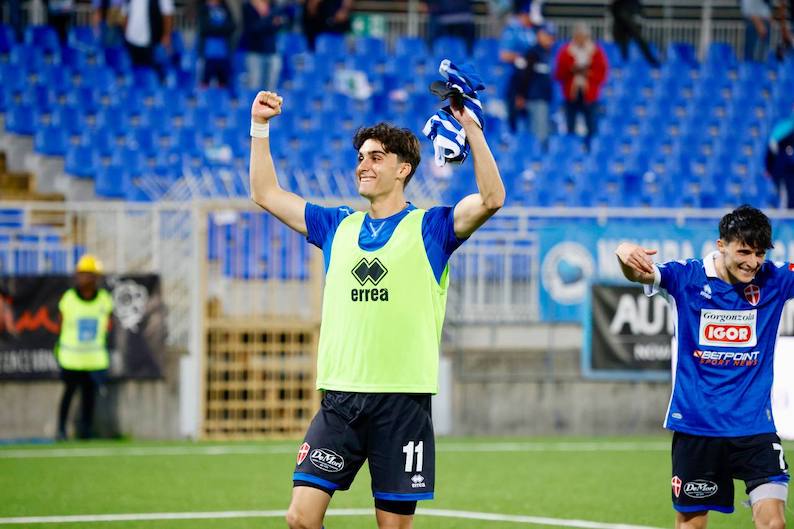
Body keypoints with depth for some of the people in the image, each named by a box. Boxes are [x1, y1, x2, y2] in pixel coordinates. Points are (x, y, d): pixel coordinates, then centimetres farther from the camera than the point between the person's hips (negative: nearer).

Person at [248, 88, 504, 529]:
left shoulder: (430, 227, 3)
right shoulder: (338, 226, 16)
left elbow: (491, 199, -12)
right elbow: (267, 194, 22)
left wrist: (472, 128, -18)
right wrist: (260, 127, 15)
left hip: (403, 398, -4)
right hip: (340, 397, 4)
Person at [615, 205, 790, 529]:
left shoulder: (773, 281, -1)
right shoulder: (686, 278, -6)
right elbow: (640, 272, -20)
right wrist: (626, 254, -43)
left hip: (753, 426, 0)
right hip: (695, 425, 0)